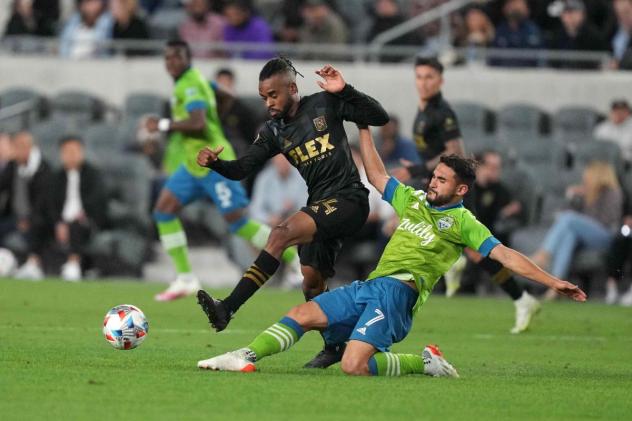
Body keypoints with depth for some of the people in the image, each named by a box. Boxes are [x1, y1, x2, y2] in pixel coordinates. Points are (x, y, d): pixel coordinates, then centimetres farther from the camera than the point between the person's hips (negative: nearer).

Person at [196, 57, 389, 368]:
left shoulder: (325, 104, -4)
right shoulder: (273, 132, 10)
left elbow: (379, 118, -7)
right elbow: (241, 169, 6)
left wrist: (345, 91, -20)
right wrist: (215, 164, -14)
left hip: (349, 199, -8)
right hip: (320, 206, 8)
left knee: (282, 234, -25)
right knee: (312, 280, 6)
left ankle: (227, 309, -33)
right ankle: (335, 346, 29)